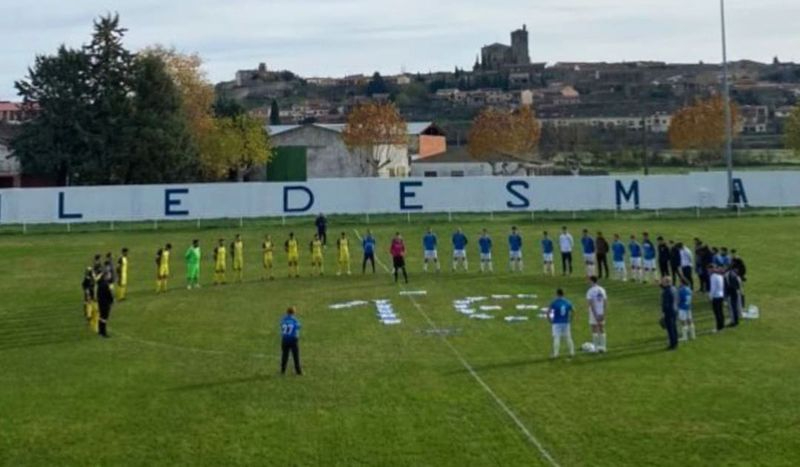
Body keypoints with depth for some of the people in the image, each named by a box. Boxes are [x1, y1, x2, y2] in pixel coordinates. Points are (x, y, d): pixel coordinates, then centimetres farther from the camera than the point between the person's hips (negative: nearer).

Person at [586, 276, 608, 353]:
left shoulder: (590, 291, -11)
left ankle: (596, 348, 2)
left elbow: (591, 304, -17)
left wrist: (595, 314, -16)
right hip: (601, 313, 5)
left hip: (594, 313, -5)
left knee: (594, 330, 1)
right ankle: (602, 347, 10)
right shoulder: (602, 290, 6)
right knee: (602, 330, 10)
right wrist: (604, 313, 4)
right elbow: (606, 302, 4)